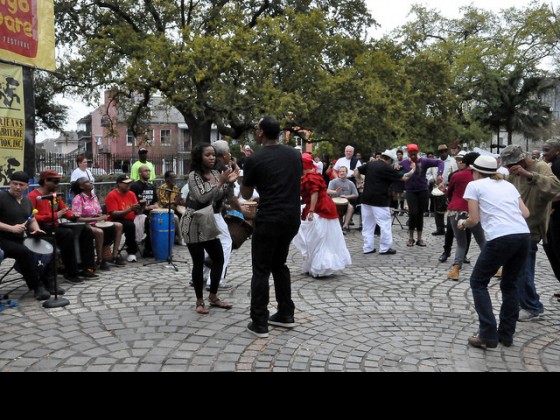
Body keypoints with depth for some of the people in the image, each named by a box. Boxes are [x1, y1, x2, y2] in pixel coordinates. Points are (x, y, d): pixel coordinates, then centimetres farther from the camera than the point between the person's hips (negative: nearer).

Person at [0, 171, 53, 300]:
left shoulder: (27, 200, 12)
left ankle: (48, 282, 0)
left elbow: (32, 220, 23)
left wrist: (36, 229, 1)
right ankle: (37, 287, -19)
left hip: (20, 239, 8)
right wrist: (11, 228, -26)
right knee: (25, 252, -32)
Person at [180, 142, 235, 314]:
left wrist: (229, 183, -6)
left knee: (219, 259, 7)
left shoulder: (215, 174, 7)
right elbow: (202, 197, -25)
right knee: (198, 263, -2)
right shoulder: (193, 175, -13)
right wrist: (221, 182, -25)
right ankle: (199, 301, 12)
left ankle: (213, 296, 22)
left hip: (209, 223, 7)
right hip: (194, 224, -7)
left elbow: (218, 198, 8)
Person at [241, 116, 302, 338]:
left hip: (268, 220, -6)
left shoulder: (254, 159, -8)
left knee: (261, 270, 3)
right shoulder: (295, 154, 7)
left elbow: (246, 194, 2)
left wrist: (245, 173, 18)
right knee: (279, 264, 20)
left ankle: (259, 323, 6)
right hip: (292, 218, 6)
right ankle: (286, 315, 24)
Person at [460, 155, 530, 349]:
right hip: (523, 236, 6)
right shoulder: (508, 185, 23)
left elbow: (474, 220, 3)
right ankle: (506, 334, 25)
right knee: (510, 285, 22)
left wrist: (462, 223, 24)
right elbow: (525, 213, 17)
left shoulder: (474, 185, 8)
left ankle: (488, 335, 5)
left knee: (478, 282, 11)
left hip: (500, 238, -6)